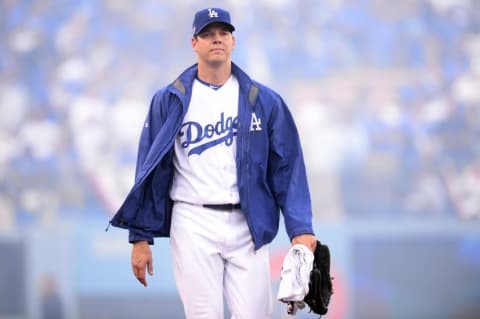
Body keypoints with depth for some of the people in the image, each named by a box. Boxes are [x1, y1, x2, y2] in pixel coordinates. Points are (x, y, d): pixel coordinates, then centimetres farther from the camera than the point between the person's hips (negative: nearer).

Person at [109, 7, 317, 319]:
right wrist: (141, 237, 0)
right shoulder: (168, 101, 4)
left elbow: (288, 168, 3)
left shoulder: (266, 102, 5)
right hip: (193, 224, -1)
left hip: (247, 226, 1)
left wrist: (300, 228, -9)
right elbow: (149, 171, 5)